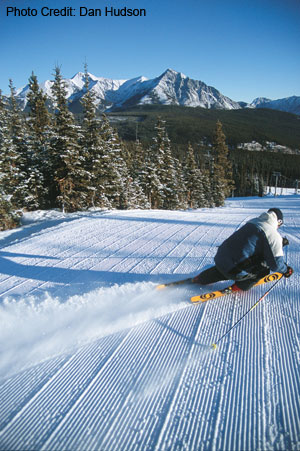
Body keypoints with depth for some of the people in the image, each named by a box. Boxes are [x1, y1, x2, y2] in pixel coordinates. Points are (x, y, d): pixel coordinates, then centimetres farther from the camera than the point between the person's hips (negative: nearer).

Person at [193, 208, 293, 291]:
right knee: (264, 268, 9)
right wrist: (286, 270, 9)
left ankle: (201, 279, 43)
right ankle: (241, 286, 16)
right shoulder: (273, 235, -10)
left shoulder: (253, 221, 13)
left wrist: (279, 243, 35)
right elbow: (276, 263, -11)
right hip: (235, 270, -7)